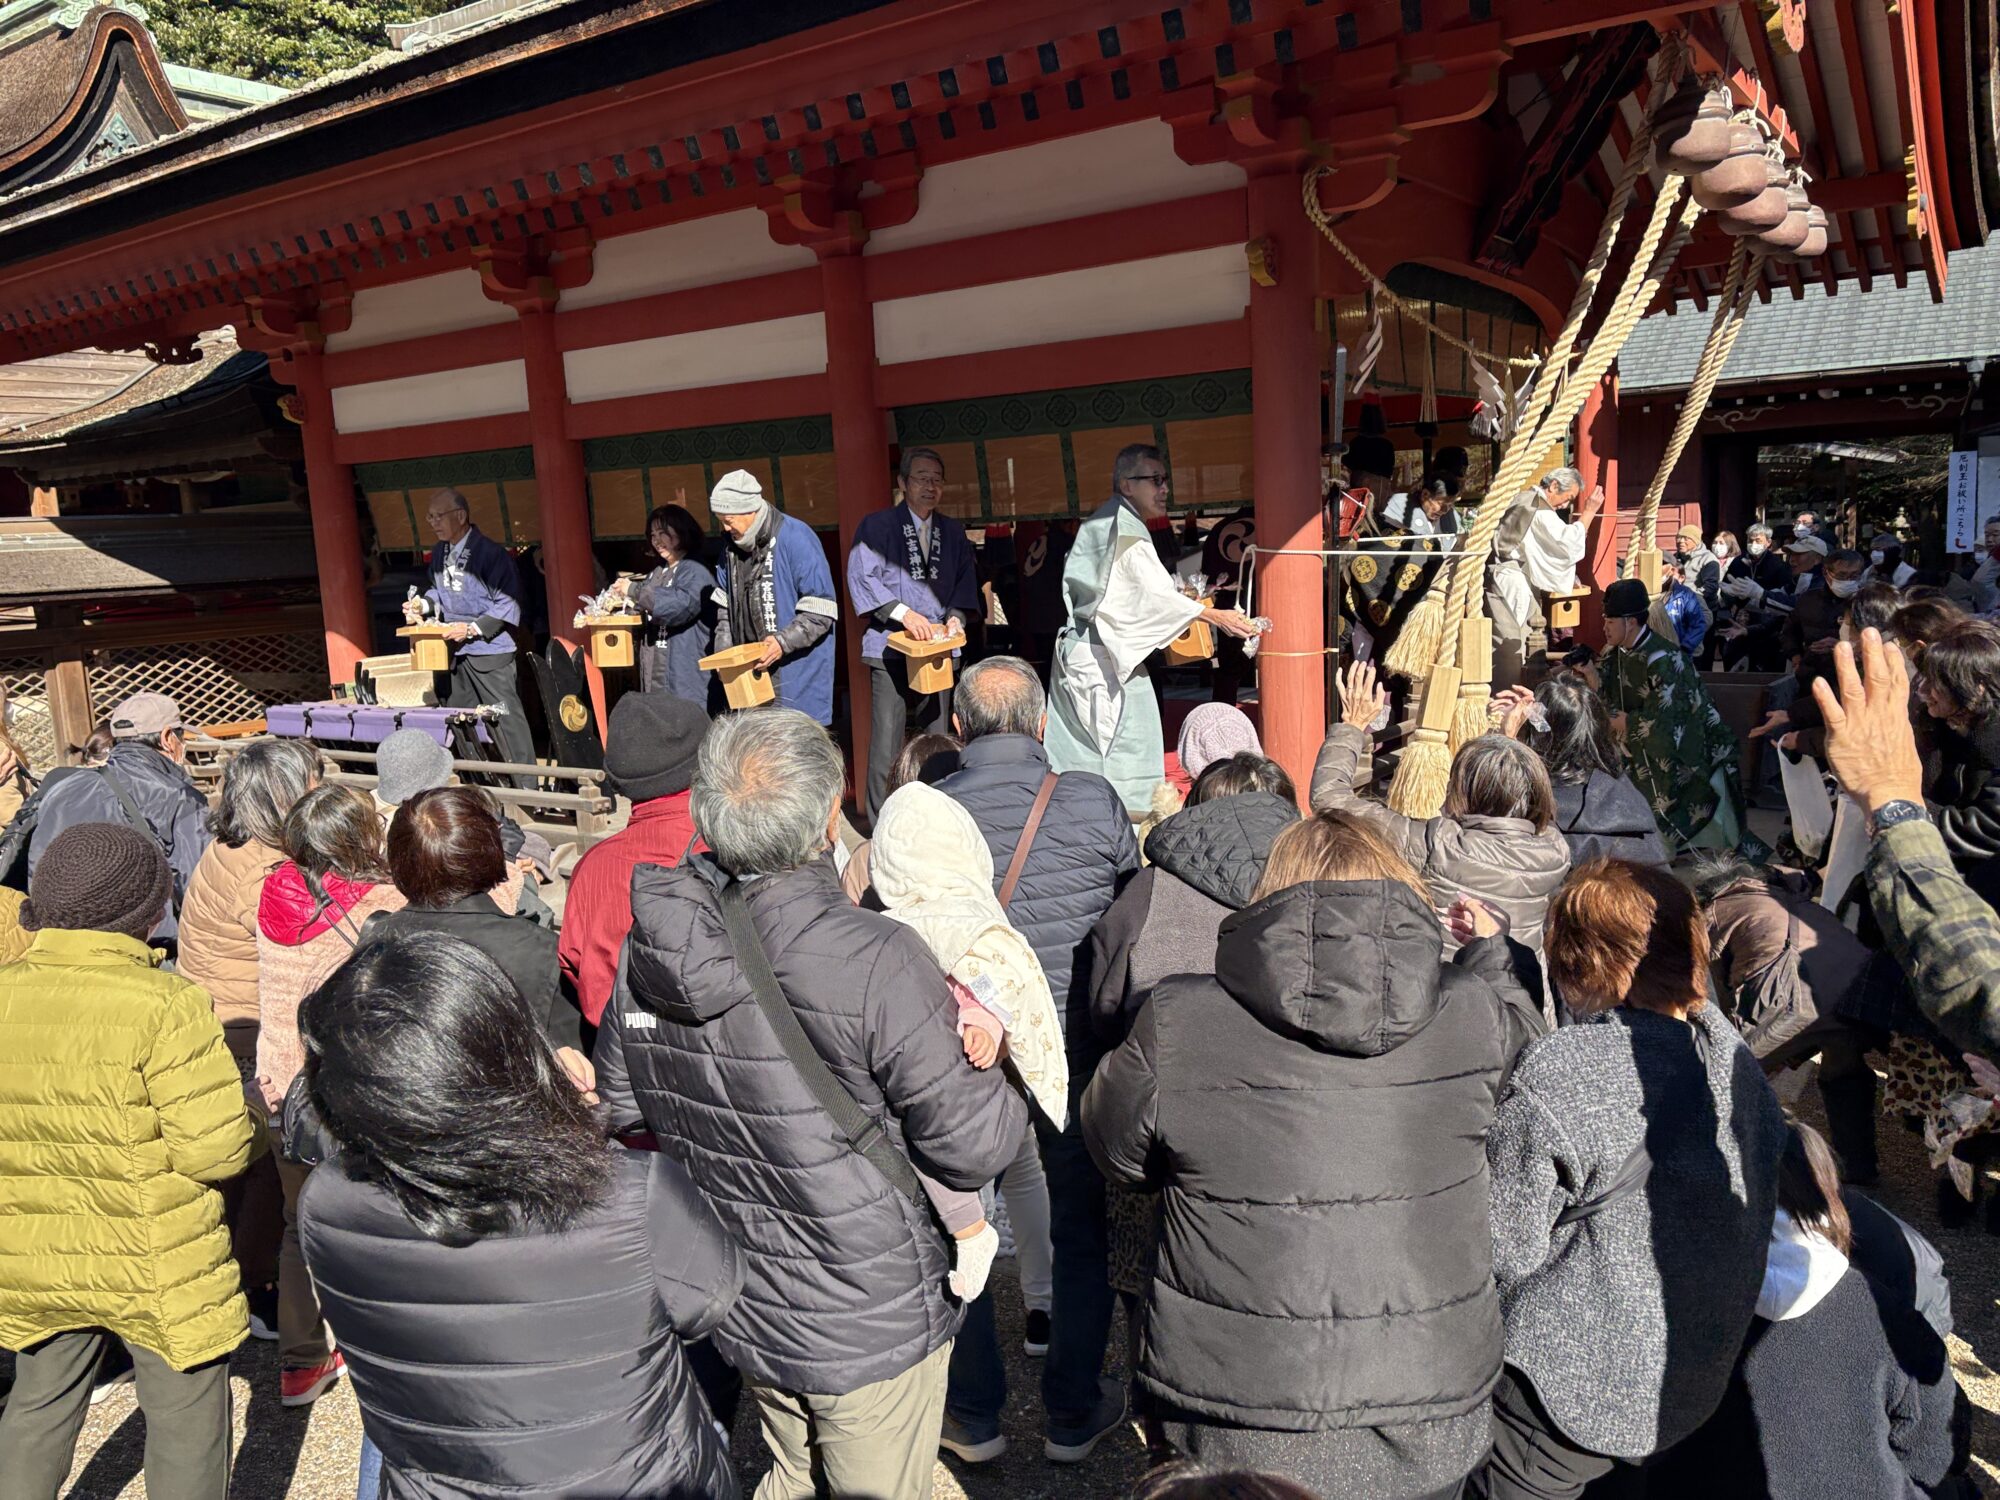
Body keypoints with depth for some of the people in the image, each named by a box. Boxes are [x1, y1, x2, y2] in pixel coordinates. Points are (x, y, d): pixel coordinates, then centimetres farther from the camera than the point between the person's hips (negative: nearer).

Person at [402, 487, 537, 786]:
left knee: (506, 718, -6)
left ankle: (526, 787, 0)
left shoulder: (488, 552, -14)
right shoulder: (439, 554, 9)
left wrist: (472, 628, -20)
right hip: (455, 652, 8)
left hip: (490, 650, -8)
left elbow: (507, 604, -15)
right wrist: (423, 605, 4)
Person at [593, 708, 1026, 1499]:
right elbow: (974, 1146, -23)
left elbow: (620, 1106, 5)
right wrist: (1001, 1078, -4)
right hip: (868, 1328, -5)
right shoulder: (875, 961, -31)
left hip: (739, 1310, 6)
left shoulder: (648, 944, -10)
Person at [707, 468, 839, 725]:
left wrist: (784, 642, -23)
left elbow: (820, 612, -15)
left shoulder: (796, 538, -12)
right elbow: (725, 606, 20)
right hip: (748, 668, 6)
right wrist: (723, 653, 8)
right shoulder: (732, 547, 11)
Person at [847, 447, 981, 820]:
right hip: (891, 648, -4)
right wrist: (904, 613, -17)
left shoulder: (953, 532, 15)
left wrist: (956, 616, -7)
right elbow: (862, 578, -7)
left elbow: (965, 581, 12)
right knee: (886, 743, -7)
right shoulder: (877, 527, 1)